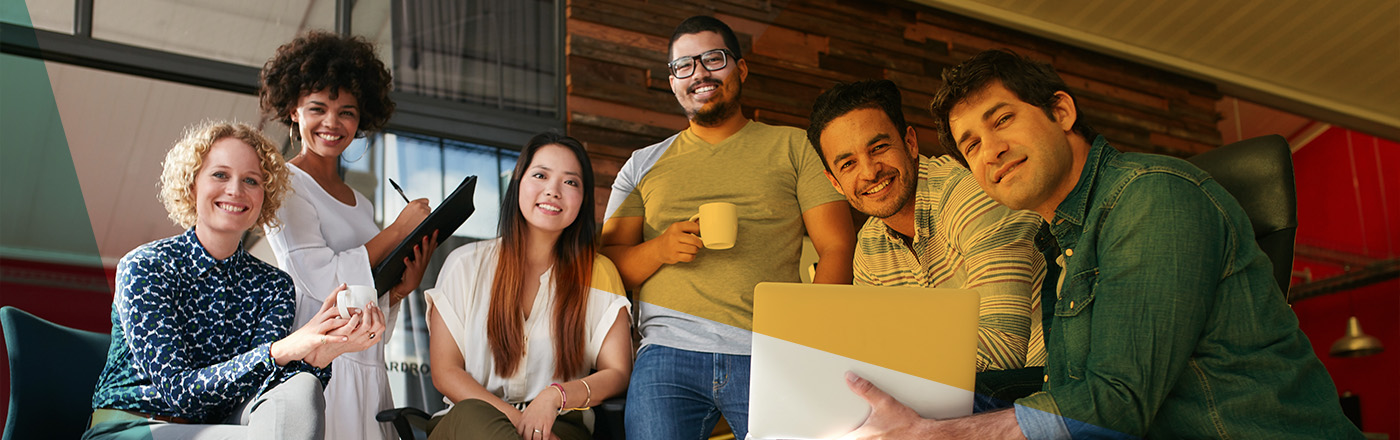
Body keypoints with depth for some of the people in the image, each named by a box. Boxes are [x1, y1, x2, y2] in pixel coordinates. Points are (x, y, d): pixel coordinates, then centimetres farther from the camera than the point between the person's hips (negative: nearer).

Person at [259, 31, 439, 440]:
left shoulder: (360, 203, 18)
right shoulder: (286, 185, -3)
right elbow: (321, 280, -15)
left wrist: (404, 286, -2)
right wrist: (398, 229, -8)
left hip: (366, 369, 6)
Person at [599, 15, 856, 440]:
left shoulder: (793, 147, 14)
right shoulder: (644, 164, 19)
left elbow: (838, 248, 5)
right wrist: (658, 250, -8)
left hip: (770, 356, -1)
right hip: (668, 352, 1)